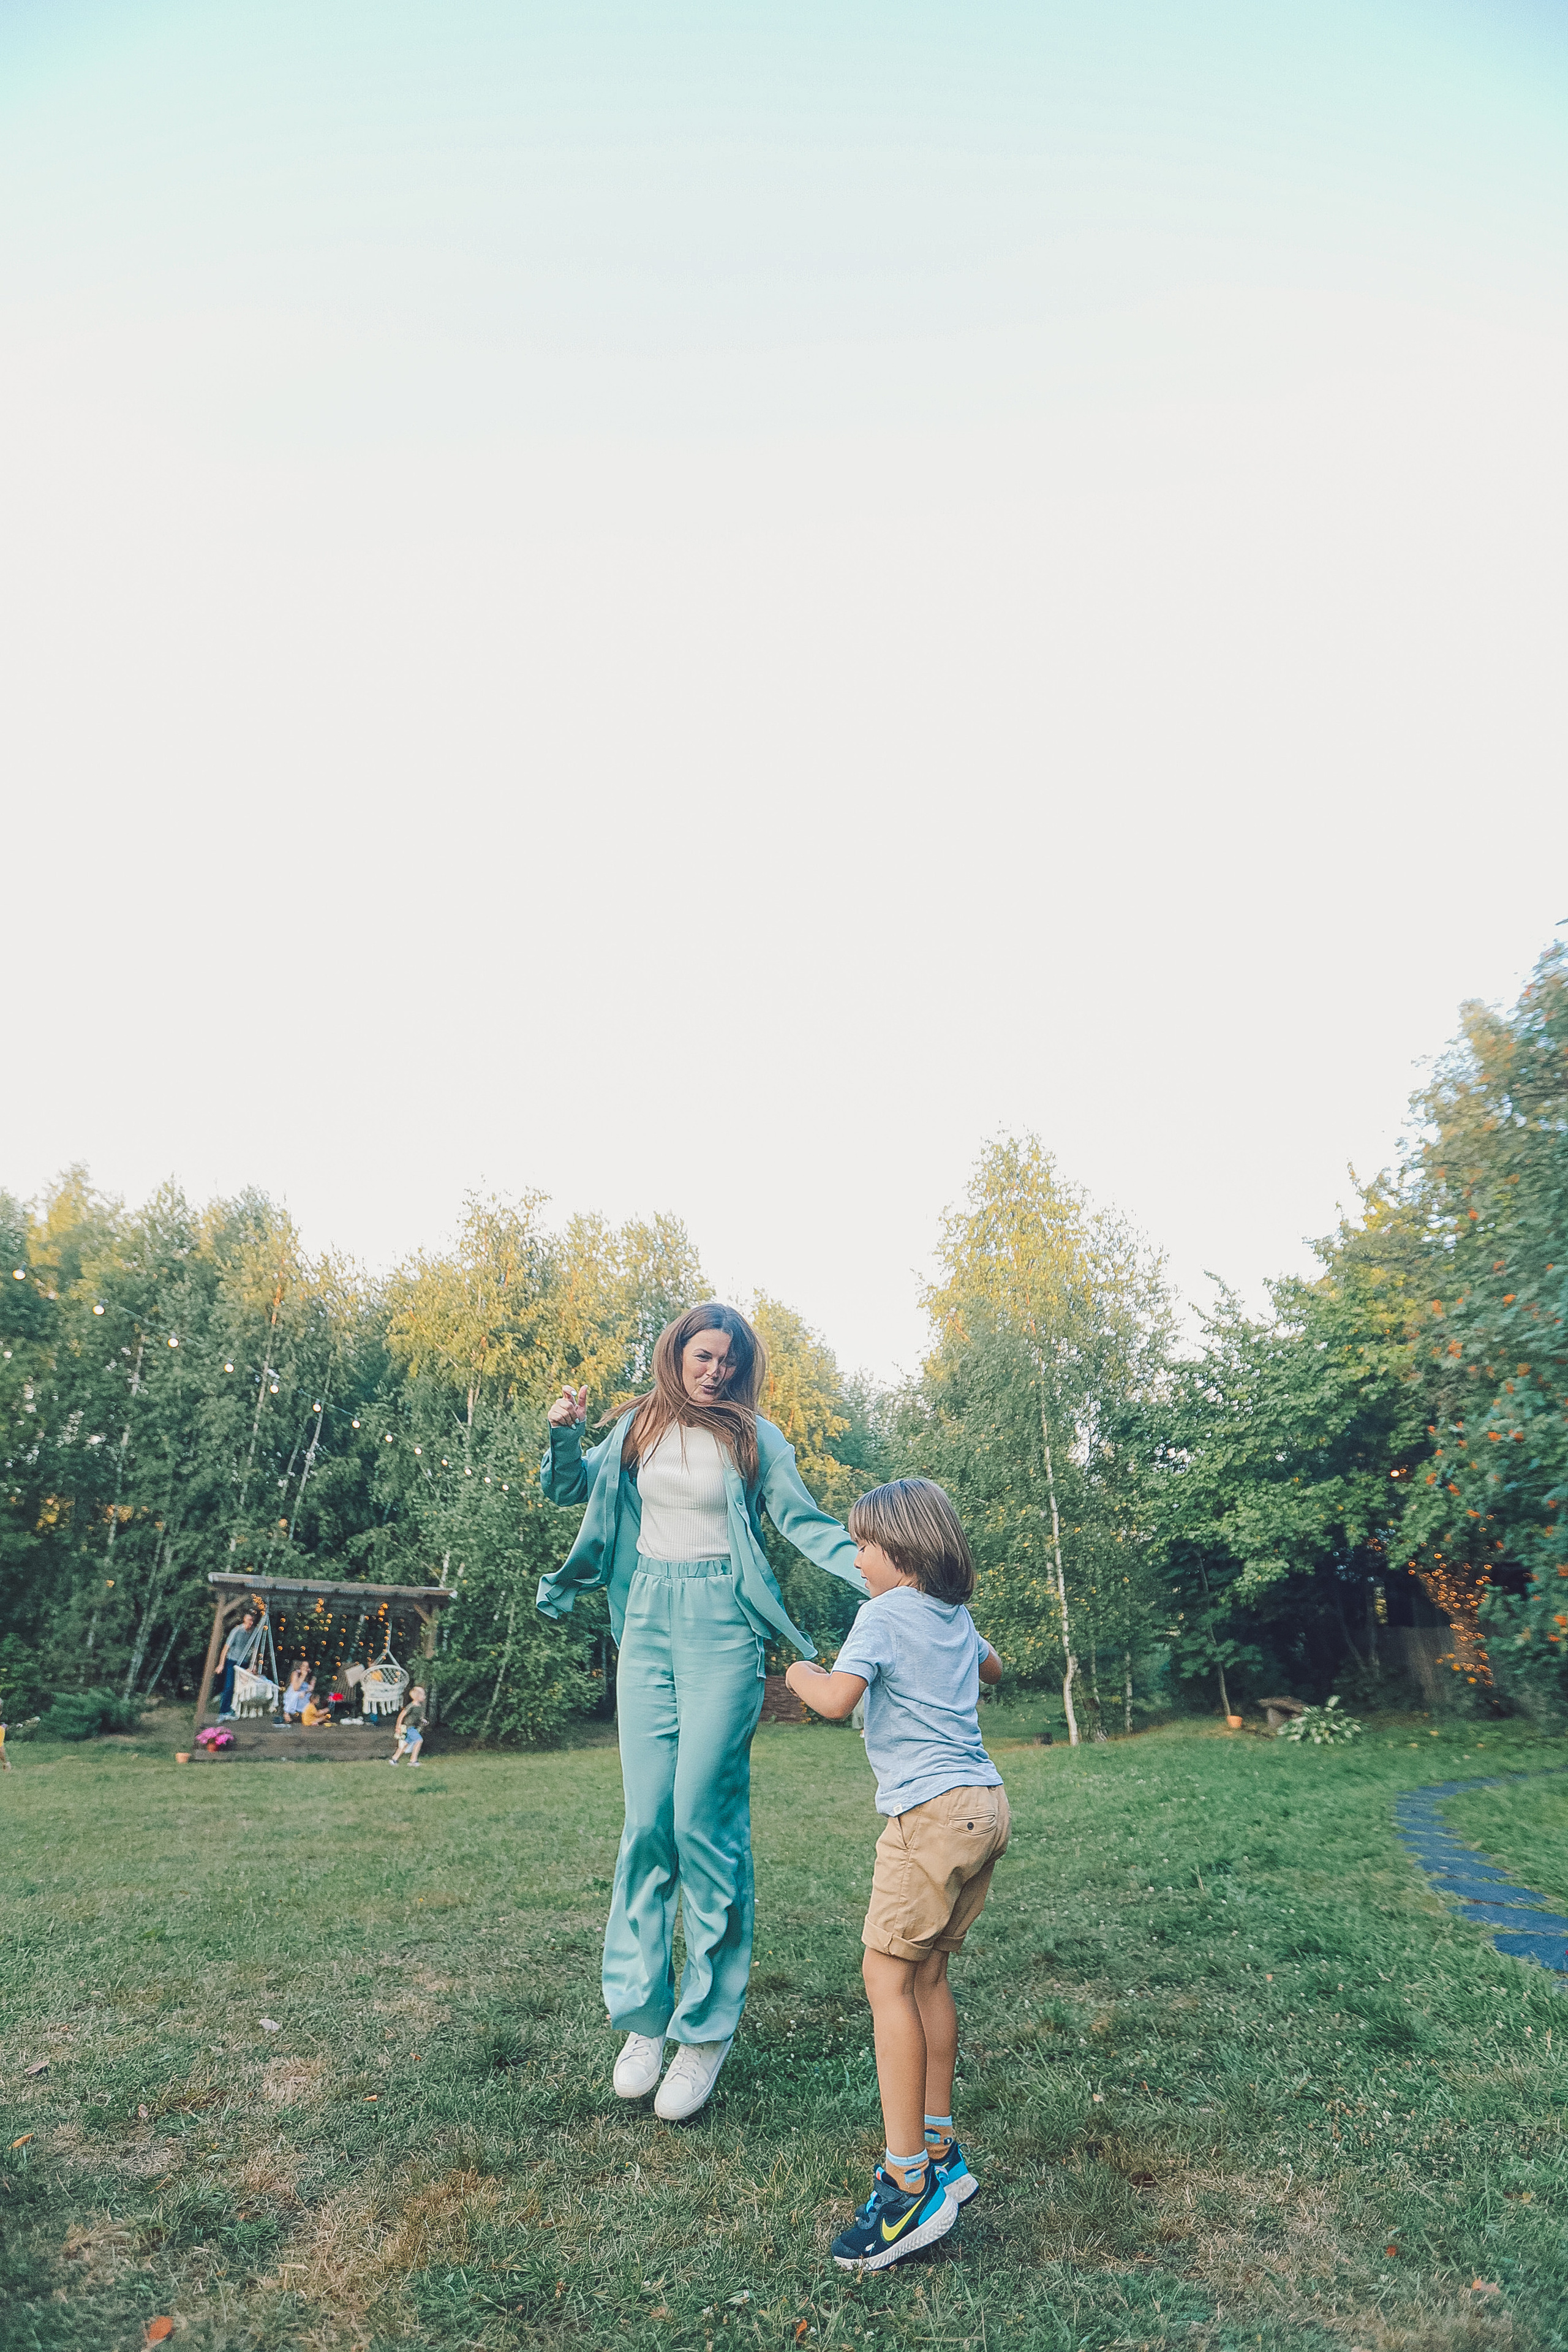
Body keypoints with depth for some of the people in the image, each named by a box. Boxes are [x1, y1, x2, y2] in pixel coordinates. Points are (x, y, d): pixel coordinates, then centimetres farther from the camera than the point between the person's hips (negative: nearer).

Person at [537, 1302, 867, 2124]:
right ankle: (641, 2016, 17)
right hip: (647, 1623, 3)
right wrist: (563, 1433, -9)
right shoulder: (638, 1428, 8)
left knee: (705, 1819, -5)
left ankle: (706, 2029, 9)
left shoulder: (756, 1439, -1)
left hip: (722, 1627, -3)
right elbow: (567, 1488, 12)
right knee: (645, 1822, 4)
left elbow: (805, 1523, -4)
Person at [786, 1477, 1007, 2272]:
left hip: (932, 1812, -9)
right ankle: (939, 2154, 24)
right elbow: (992, 1669, 35)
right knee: (928, 1976, 16)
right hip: (986, 1804, 9)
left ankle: (909, 2187, -3)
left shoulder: (884, 1614, -10)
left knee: (888, 1975, -4)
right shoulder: (956, 1616, 14)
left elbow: (836, 1700, -21)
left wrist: (799, 1673, -2)